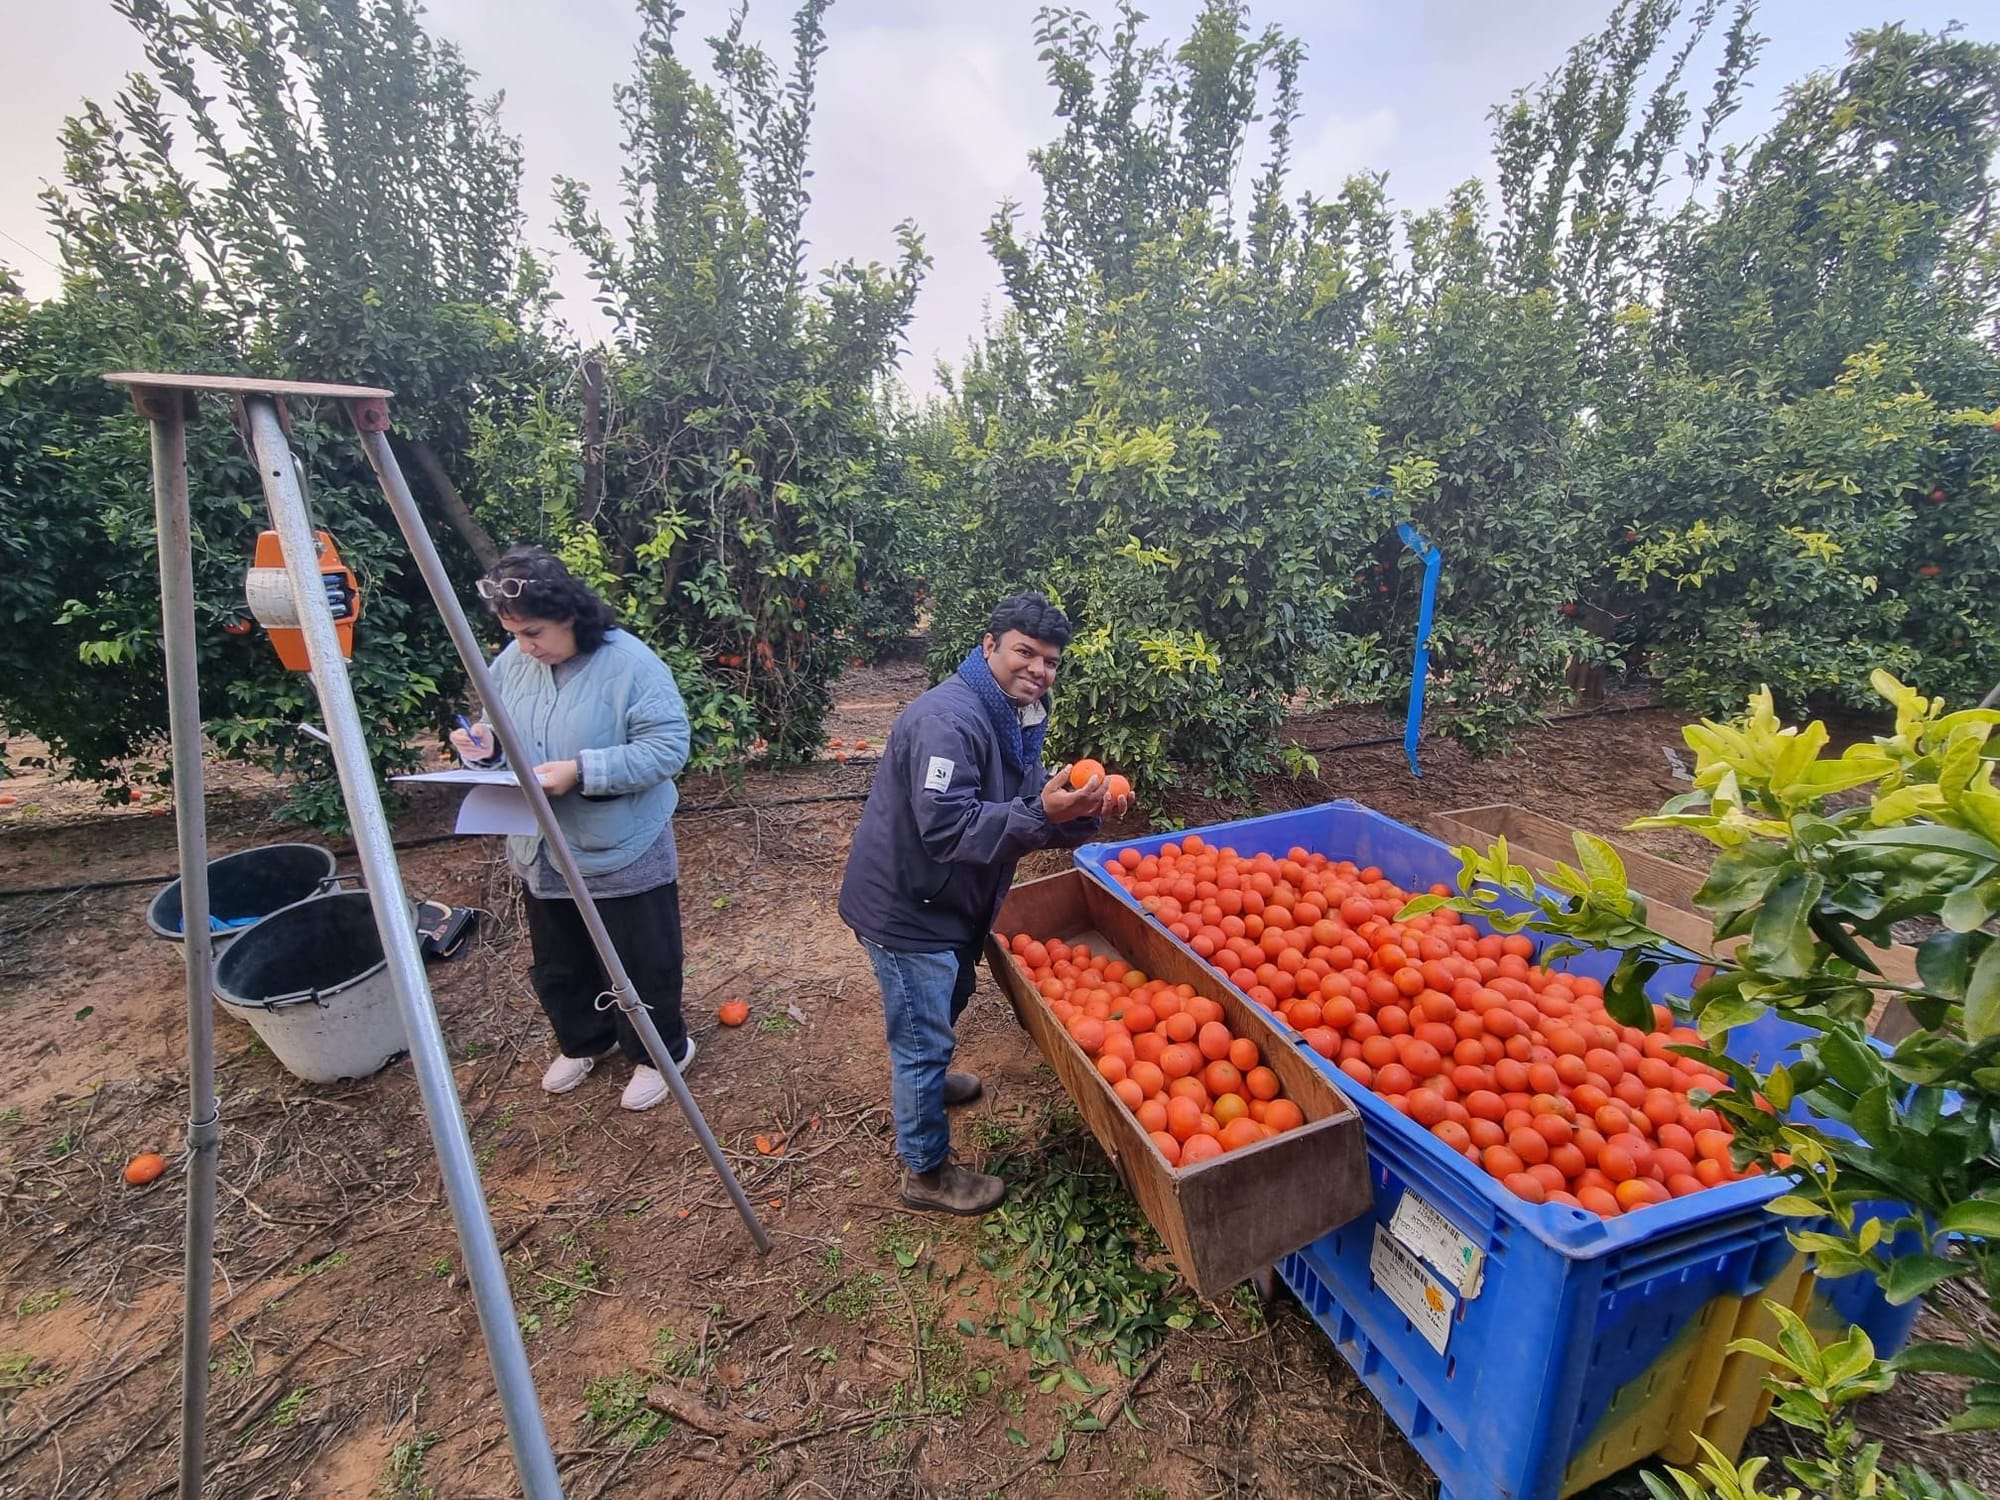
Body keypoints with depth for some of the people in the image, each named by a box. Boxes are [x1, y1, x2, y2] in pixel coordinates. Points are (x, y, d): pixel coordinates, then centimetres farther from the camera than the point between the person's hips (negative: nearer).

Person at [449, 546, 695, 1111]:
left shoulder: (630, 664, -21)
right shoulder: (509, 663, 0)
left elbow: (668, 748, -25)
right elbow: (504, 738, 13)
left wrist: (581, 771, -31)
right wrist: (484, 746, -11)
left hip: (624, 855, -7)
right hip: (542, 853, 7)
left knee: (641, 966, 10)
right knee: (558, 966, 25)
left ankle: (661, 1052, 35)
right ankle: (583, 1041, 50)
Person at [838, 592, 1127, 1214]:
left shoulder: (1015, 719, 4)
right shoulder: (949, 720, -28)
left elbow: (1033, 817, 4)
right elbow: (947, 828, -34)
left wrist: (1082, 812, -15)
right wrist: (1041, 812, -41)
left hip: (944, 903, 10)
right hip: (905, 908, -10)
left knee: (946, 1000, 31)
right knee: (924, 1034, 6)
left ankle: (918, 1082, 60)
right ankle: (927, 1173, 28)